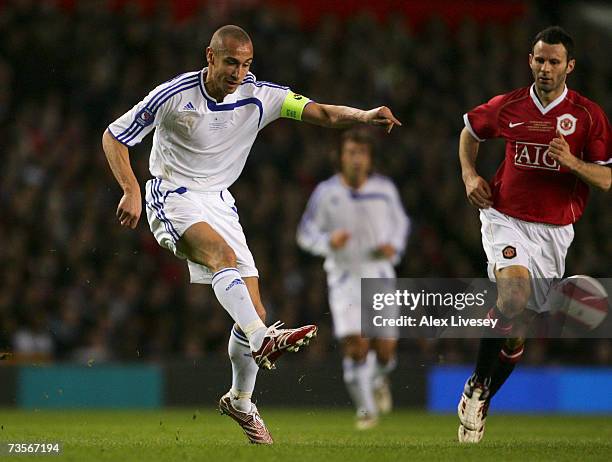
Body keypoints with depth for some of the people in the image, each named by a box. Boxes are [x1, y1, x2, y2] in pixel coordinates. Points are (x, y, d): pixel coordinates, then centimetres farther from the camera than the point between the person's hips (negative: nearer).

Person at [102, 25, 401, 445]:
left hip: (219, 202, 4)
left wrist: (365, 116, -32)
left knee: (252, 307, -3)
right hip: (173, 198, -4)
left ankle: (240, 401, 17)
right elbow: (114, 137, -5)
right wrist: (132, 190, -17)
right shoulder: (173, 95, -13)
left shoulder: (259, 96, -6)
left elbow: (322, 113, -13)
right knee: (222, 254, -35)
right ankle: (262, 340, -53)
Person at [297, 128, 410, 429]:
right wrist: (329, 241, -19)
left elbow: (400, 222, 16)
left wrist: (395, 246, -5)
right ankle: (365, 408, 1)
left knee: (385, 347, -4)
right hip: (344, 277, -1)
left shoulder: (385, 189, 0)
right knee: (355, 345, -15)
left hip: (379, 274, 1)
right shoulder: (325, 192, -4)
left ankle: (379, 378, 33)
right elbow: (306, 233, 1)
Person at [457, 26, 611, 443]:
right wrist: (470, 175, 8)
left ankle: (480, 404, 24)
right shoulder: (507, 107, 2)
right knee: (513, 295, -28)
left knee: (517, 330, 5)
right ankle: (476, 388, -12)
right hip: (506, 218, -1)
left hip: (553, 231, 1)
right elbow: (471, 130, 23)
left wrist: (571, 161, -21)